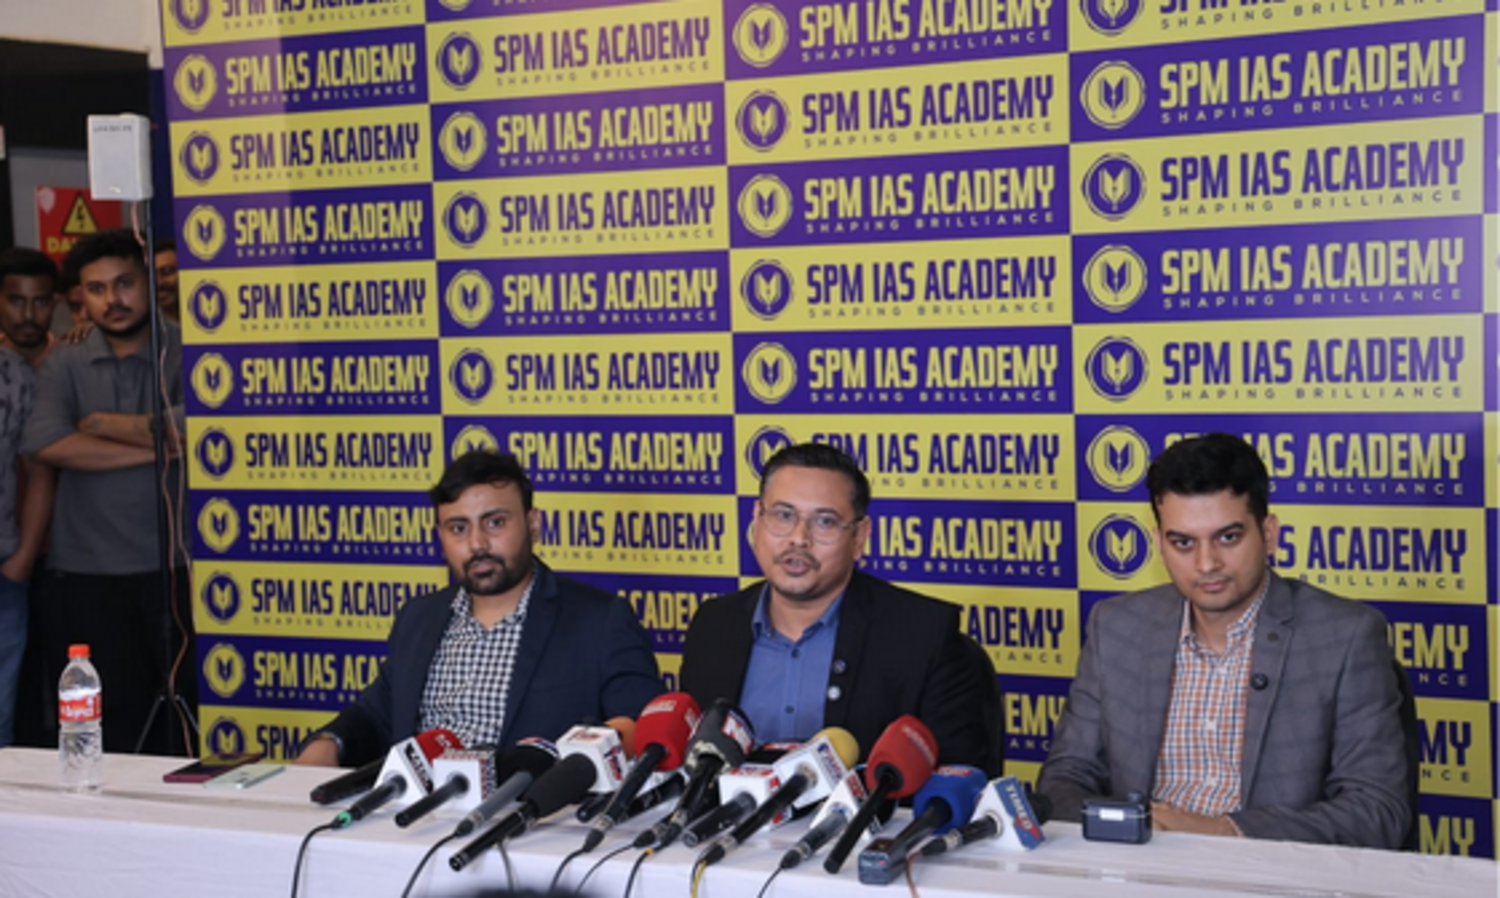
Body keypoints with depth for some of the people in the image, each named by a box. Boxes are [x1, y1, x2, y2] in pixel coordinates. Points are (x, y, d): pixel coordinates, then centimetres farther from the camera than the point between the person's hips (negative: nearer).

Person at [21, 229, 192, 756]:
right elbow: (47, 445, -8)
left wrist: (101, 423, -4)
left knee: (187, 715, 2)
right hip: (89, 573, 2)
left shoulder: (185, 353, 2)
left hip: (175, 567, -2)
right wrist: (157, 446, -10)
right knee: (115, 722, 5)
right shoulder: (64, 366, 9)